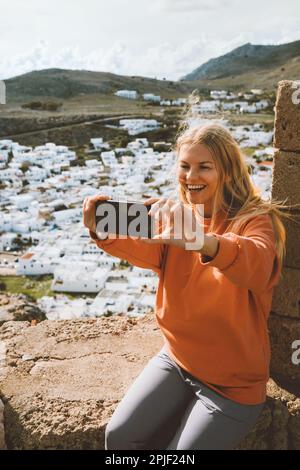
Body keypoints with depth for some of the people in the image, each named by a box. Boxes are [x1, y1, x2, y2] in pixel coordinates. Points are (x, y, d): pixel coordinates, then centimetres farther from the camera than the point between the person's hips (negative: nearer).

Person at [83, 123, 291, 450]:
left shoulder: (256, 220, -16)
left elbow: (257, 266, -38)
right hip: (176, 359, 4)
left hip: (234, 382, -4)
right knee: (120, 435, -4)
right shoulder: (176, 215, -1)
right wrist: (104, 233, -40)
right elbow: (146, 251, -20)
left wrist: (204, 242, -58)